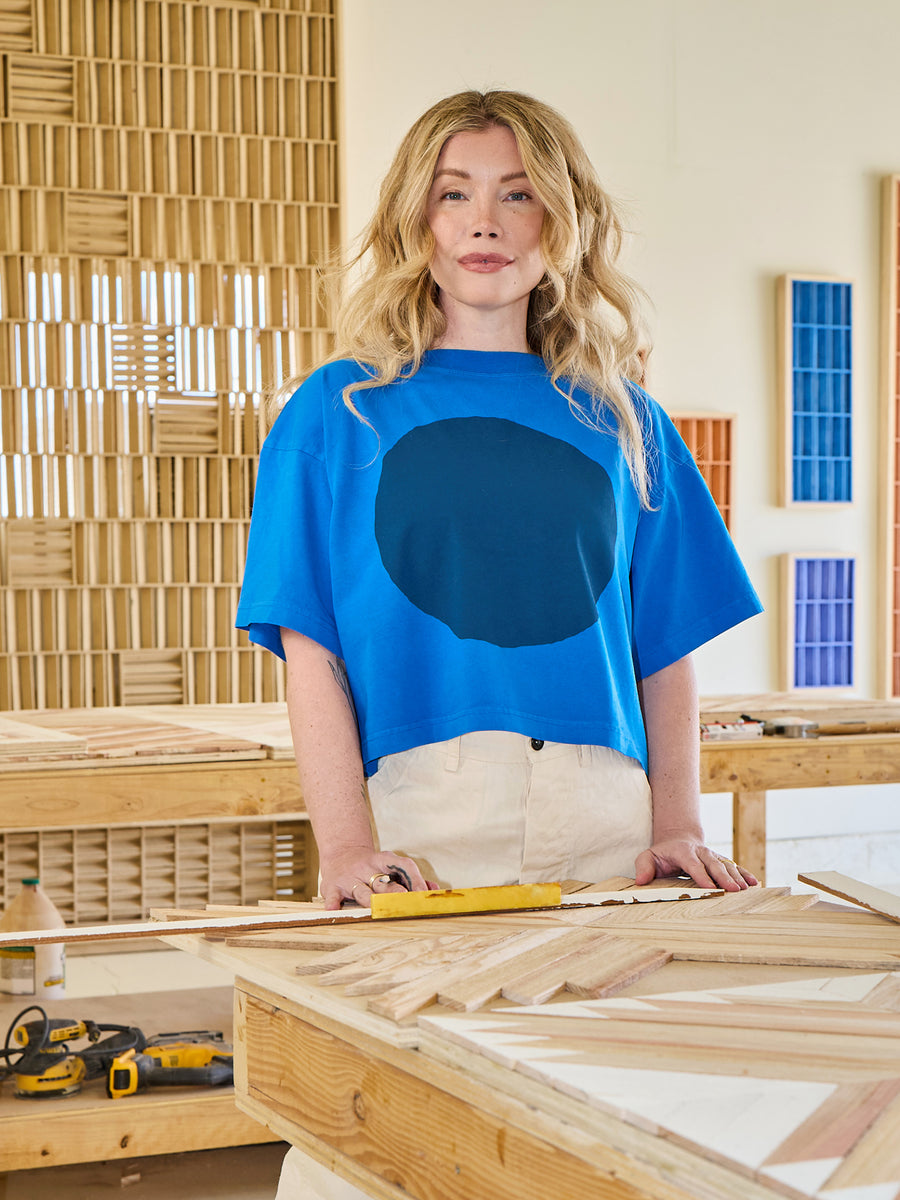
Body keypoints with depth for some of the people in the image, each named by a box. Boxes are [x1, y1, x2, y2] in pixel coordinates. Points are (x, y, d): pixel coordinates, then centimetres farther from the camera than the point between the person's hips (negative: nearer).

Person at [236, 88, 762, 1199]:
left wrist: (676, 826, 2)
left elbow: (669, 647, 15)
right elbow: (310, 649, 1)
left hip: (603, 825, 3)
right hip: (412, 822, -2)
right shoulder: (336, 413, 9)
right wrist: (347, 844, -11)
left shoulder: (620, 421, 16)